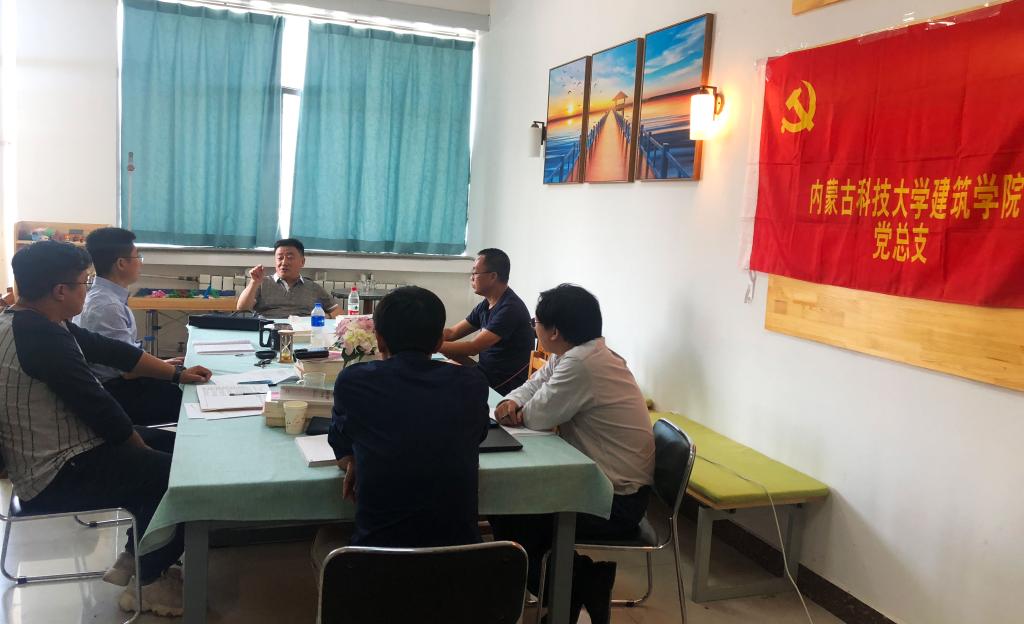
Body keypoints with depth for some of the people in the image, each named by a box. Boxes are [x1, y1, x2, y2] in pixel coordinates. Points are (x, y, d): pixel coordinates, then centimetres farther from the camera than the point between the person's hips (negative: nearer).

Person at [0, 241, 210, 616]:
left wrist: (177, 373, 12)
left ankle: (135, 559, 24)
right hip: (58, 476, -11)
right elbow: (99, 408, -24)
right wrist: (142, 447, -7)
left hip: (52, 457, 11)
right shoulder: (42, 337, -27)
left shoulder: (33, 322, 5)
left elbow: (110, 351, 11)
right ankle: (148, 582, 12)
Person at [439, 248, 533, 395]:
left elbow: (473, 348, -25)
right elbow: (452, 333, 13)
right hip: (486, 374, 8)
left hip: (505, 387, -8)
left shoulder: (510, 308, -21)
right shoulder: (486, 305, 8)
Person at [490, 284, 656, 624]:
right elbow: (534, 385, 14)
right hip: (607, 483, 10)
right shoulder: (577, 353, 6)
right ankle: (583, 588, 22)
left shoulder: (580, 363, -27)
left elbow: (537, 417, -21)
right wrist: (512, 402, -9)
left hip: (617, 501, -10)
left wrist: (521, 410, 2)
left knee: (509, 517, -3)